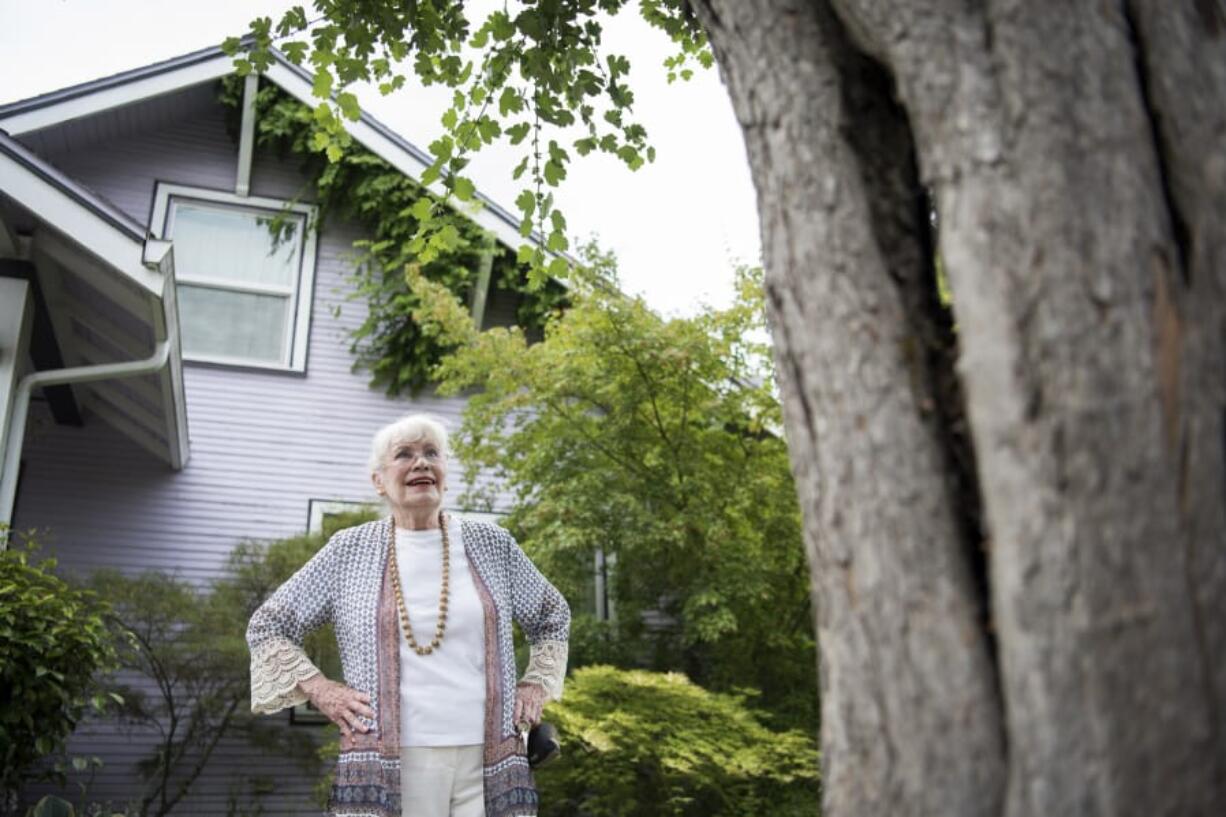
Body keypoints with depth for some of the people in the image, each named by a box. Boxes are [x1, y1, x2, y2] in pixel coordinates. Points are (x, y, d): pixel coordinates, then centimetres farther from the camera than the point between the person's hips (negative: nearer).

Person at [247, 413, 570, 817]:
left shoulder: (490, 545, 10)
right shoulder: (349, 552, 5)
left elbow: (552, 616, 24)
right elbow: (268, 625, 12)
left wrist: (535, 684, 11)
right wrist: (319, 689, 0)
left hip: (488, 765, 2)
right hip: (390, 765, -1)